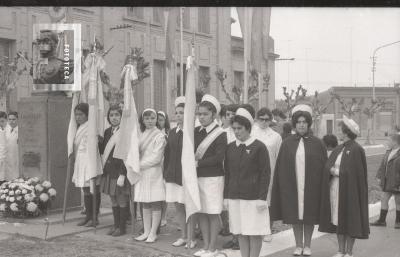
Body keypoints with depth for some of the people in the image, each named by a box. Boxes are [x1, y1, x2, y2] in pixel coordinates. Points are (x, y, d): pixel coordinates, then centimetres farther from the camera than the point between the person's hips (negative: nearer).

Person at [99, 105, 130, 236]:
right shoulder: (107, 132, 11)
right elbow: (103, 150, 17)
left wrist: (122, 175, -21)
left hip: (119, 171, -7)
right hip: (109, 171, 7)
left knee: (121, 200, 2)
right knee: (113, 200, 14)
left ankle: (122, 227, 12)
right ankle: (116, 225, 25)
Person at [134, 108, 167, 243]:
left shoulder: (159, 136, -7)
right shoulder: (142, 136, 12)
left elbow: (156, 158, -11)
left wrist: (139, 165, -9)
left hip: (154, 173, -6)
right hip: (142, 174, 6)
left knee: (155, 204, 0)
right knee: (145, 205, 10)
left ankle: (153, 233, 6)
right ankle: (146, 232, 17)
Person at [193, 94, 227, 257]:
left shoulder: (220, 134, -9)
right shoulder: (196, 132, 9)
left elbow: (219, 157, -17)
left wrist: (198, 163, -17)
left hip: (213, 177, -6)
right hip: (197, 177, 6)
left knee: (213, 213, 2)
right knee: (201, 213, 10)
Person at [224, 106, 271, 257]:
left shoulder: (259, 147, -5)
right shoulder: (230, 148, 8)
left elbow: (265, 173, -6)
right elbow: (227, 173, 12)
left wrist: (262, 198, -10)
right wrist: (226, 196, 8)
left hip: (254, 198, -4)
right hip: (235, 197, 4)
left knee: (254, 233, 1)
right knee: (240, 232, 8)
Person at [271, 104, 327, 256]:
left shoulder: (317, 144, 0)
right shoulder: (287, 143, 2)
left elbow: (323, 166, 0)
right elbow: (281, 167, 2)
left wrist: (322, 187, -4)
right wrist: (283, 186, -4)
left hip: (311, 186, -1)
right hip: (292, 186, 1)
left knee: (309, 217, 7)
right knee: (295, 216, 7)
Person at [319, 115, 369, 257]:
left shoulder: (357, 149, -11)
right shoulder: (338, 149, 12)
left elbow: (356, 172, -15)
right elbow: (328, 167, 8)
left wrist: (337, 171, -12)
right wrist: (333, 170, -12)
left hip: (349, 190, -7)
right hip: (335, 188, 7)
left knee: (349, 220, 1)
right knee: (338, 220, 9)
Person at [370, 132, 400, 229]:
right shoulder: (388, 152, 8)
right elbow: (383, 166, 14)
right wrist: (379, 177, 11)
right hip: (387, 182, 7)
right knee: (384, 199, 9)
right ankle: (382, 220, 16)